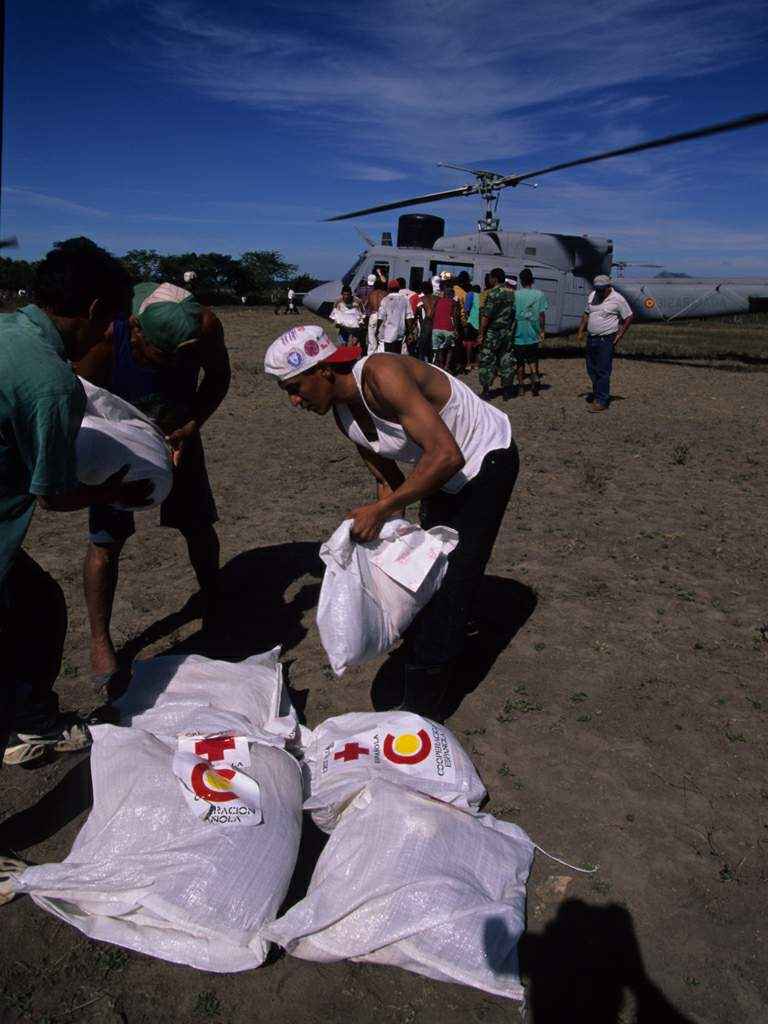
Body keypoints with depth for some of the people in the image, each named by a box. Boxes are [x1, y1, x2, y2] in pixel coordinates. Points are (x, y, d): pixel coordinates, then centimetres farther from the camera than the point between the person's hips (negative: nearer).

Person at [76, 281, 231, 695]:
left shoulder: (206, 326, -26)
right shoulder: (105, 334, -35)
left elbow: (218, 377, -6)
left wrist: (190, 428, -19)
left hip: (176, 430, 3)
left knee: (198, 525, 5)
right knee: (106, 537, -8)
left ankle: (212, 607, 30)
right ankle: (100, 644, 6)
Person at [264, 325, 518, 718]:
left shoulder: (381, 375, -32)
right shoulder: (343, 415, -5)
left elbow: (447, 455, -38)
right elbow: (388, 479, 5)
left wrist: (381, 509, -34)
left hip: (488, 460, -9)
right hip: (445, 474, 9)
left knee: (452, 579, -9)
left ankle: (420, 710, 1)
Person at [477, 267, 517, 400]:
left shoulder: (492, 293, -11)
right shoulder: (512, 293, 8)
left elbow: (486, 315, -14)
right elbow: (514, 313, 12)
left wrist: (481, 333, -10)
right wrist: (511, 330, 18)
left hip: (493, 333, -6)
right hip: (509, 333, 6)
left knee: (487, 360, 1)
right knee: (507, 360, 10)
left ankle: (486, 390, 0)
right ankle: (508, 390, 14)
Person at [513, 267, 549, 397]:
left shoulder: (515, 295, -5)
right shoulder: (540, 295, -2)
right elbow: (542, 314, -2)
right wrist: (542, 331, 7)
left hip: (519, 333, -1)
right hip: (533, 333, 1)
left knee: (520, 361, 10)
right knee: (533, 359, 15)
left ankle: (521, 386, 13)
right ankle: (535, 377, -9)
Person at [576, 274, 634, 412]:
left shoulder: (618, 299, -9)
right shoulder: (592, 296, 9)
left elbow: (629, 317, -3)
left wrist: (620, 335, -7)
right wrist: (580, 332, 13)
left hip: (606, 340, -7)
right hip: (591, 338, 7)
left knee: (603, 371, -7)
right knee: (591, 369, 14)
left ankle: (601, 401, -4)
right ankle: (597, 392, 32)